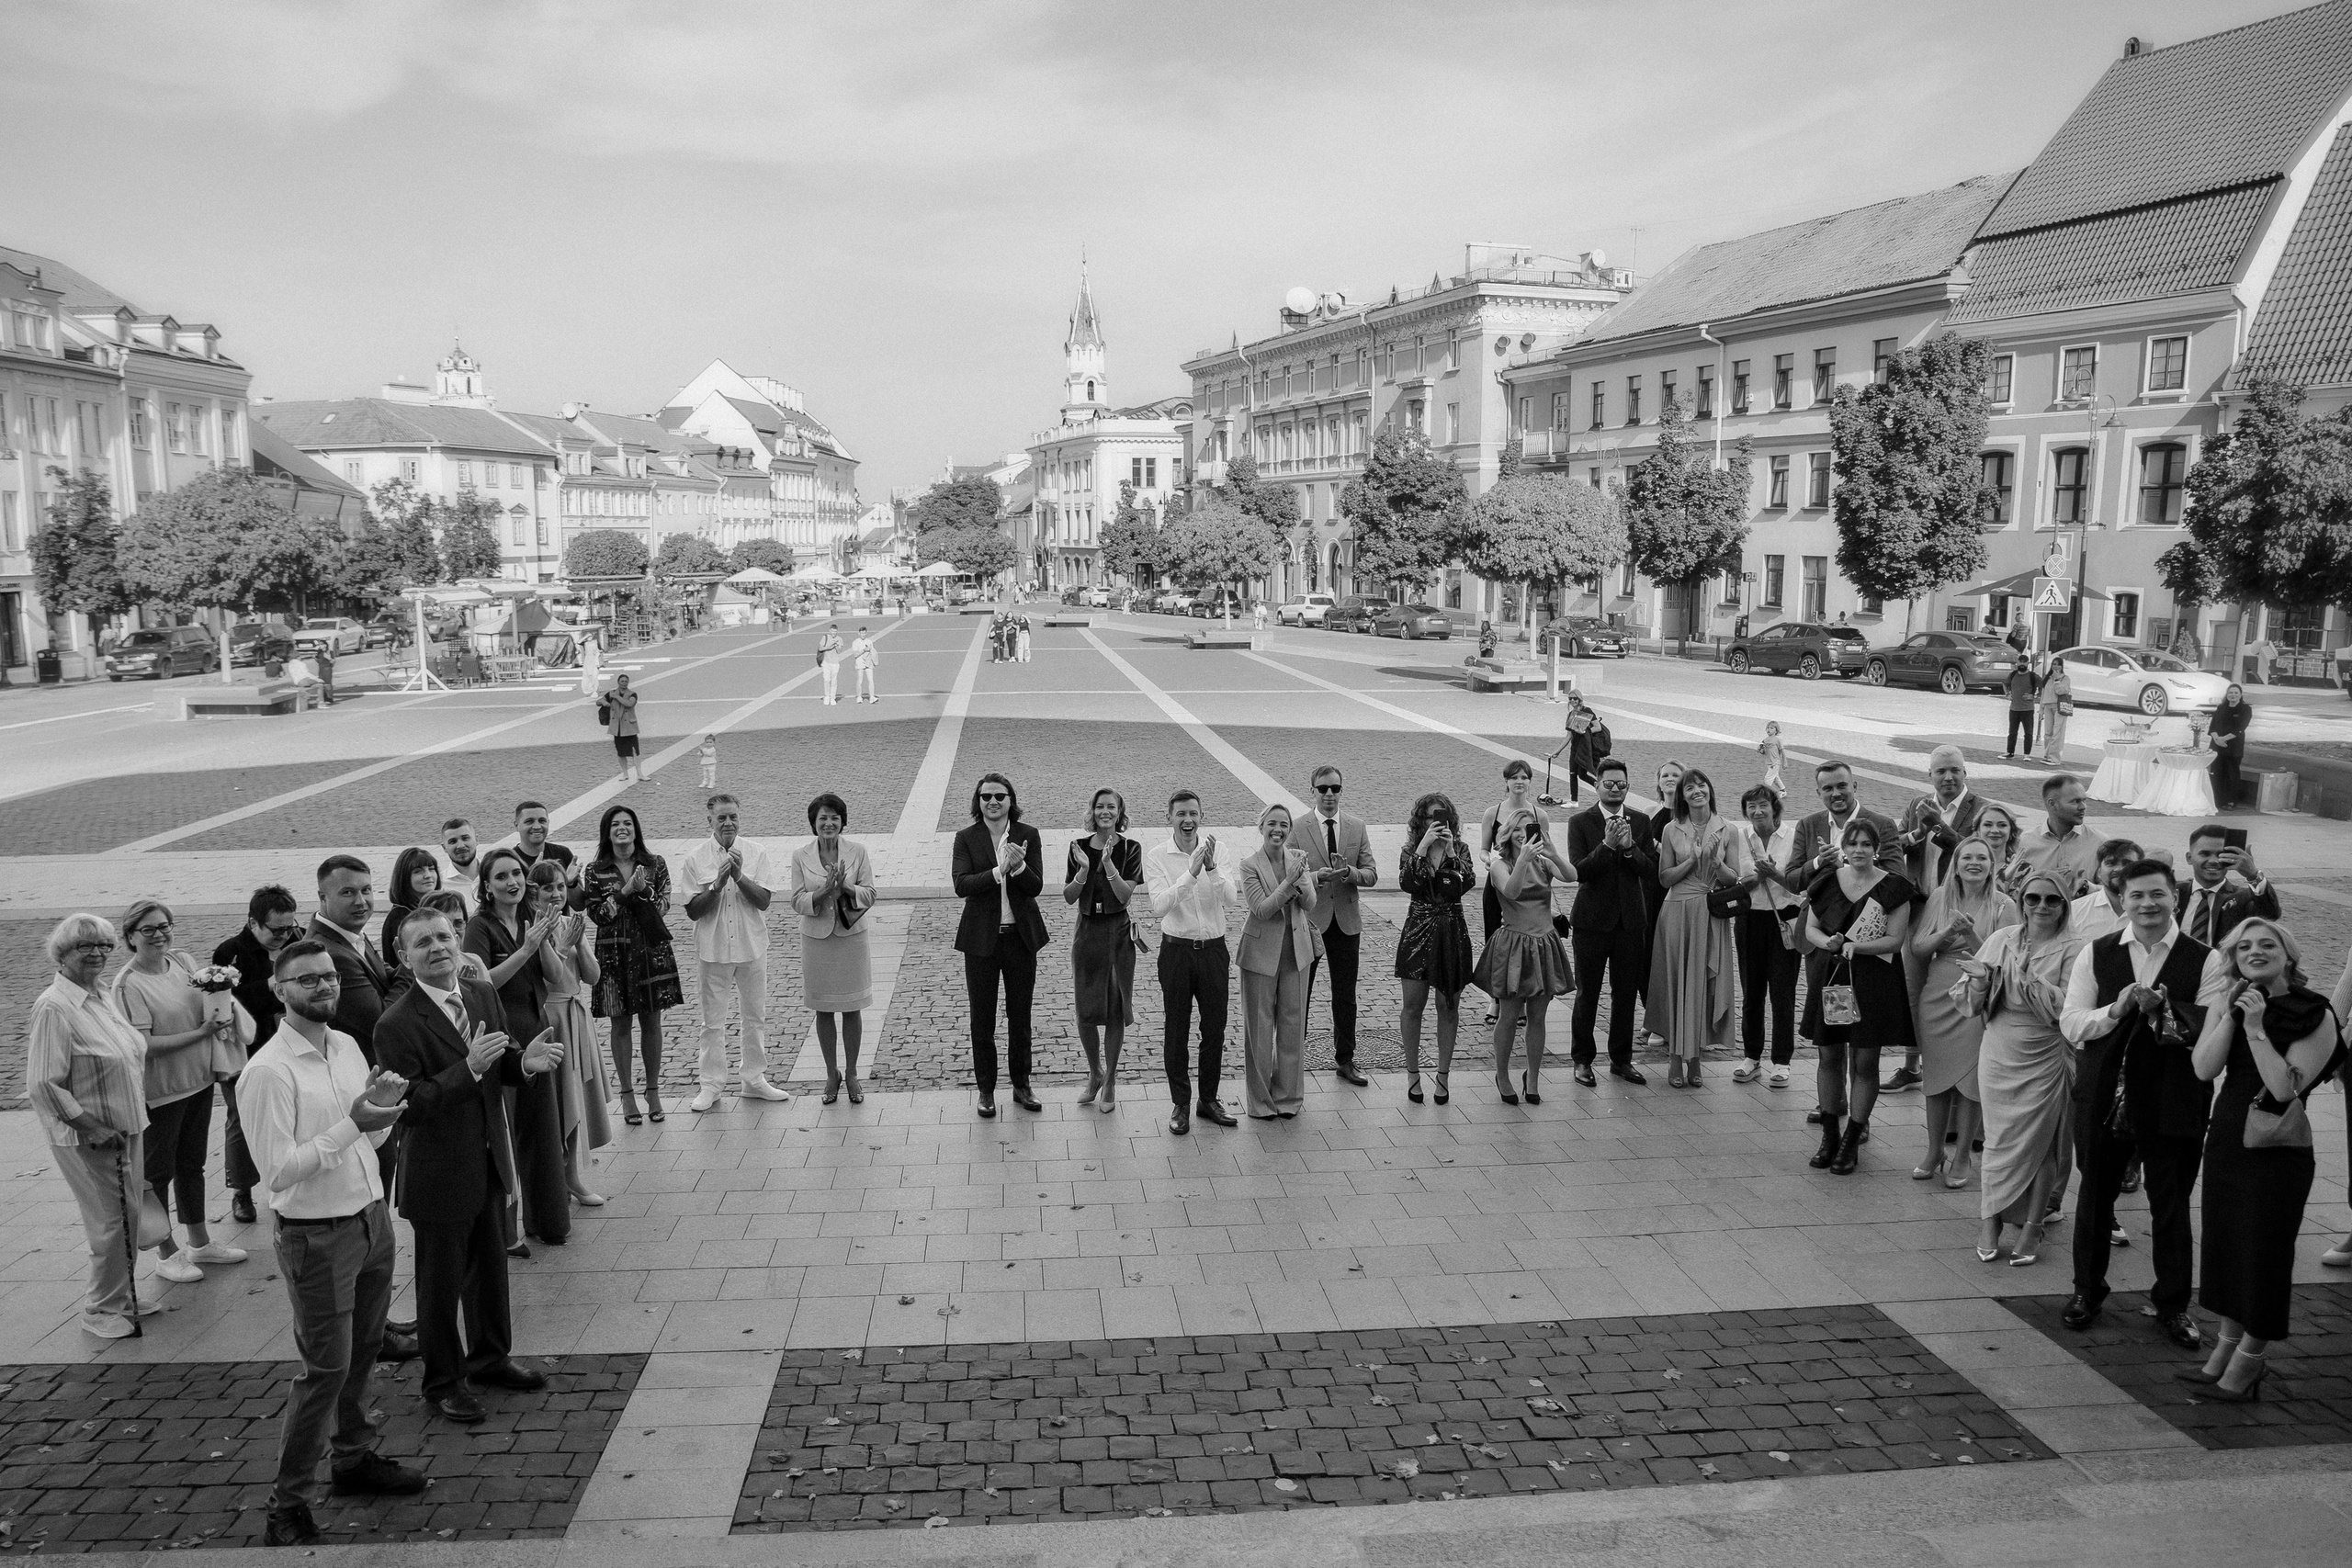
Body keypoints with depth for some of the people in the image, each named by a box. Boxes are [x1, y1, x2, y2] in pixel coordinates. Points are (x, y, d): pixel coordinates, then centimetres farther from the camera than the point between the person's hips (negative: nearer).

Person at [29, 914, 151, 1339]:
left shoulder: (102, 997, 8)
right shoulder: (54, 1008, -18)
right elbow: (42, 1085, -20)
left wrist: (135, 1122, 14)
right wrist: (92, 1127, -19)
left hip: (126, 1129, 8)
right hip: (88, 1140, -8)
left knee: (128, 1220, 15)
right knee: (111, 1223, -1)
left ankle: (122, 1296, 31)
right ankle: (101, 1311, 15)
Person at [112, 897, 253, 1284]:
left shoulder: (182, 962, 3)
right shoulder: (129, 983, -17)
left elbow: (211, 1006, 15)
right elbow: (144, 1045, -22)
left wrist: (222, 1005, -7)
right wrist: (201, 1032, -22)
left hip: (198, 1079, 7)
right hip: (159, 1092, -7)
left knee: (192, 1165, 19)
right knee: (158, 1172, 8)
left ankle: (200, 1242, 33)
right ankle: (166, 1253, 21)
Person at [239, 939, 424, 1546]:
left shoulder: (347, 1046, 4)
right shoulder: (267, 1072, -18)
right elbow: (278, 1172, -21)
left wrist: (380, 1110, -8)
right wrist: (352, 1123, -26)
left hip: (372, 1217, 7)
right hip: (317, 1237, -7)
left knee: (362, 1352, 19)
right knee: (326, 1369, 0)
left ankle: (354, 1457, 36)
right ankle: (289, 1504, 14)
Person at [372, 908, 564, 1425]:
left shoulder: (483, 995, 2)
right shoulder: (397, 1025, -20)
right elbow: (407, 1106, -23)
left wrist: (524, 1061, -12)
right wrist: (469, 1068, -32)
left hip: (488, 1163, 7)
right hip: (438, 1174, -7)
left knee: (491, 1266, 22)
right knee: (441, 1283, 9)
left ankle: (490, 1356, 42)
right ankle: (443, 1383, 28)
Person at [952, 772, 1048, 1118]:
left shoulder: (1028, 836, -2)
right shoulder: (966, 838, -4)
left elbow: (1036, 887, -8)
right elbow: (960, 885, -17)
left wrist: (1019, 866, -27)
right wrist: (998, 872, -29)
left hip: (1021, 936, 1)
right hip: (981, 939, -1)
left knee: (1020, 1016, 12)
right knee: (982, 1019, 8)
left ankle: (1021, 1086, 26)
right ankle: (986, 1090, 21)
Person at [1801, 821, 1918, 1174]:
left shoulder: (1893, 888, -4)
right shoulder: (1828, 882, 6)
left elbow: (1895, 940, -8)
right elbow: (1811, 928, 10)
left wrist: (1855, 946, -21)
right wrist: (1829, 942, -11)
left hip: (1872, 982, -3)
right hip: (1828, 977, 3)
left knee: (1864, 1063, 1)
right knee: (1829, 1057, 8)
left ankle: (1852, 1141, 12)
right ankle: (1829, 1135, 20)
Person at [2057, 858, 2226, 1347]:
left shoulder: (2205, 961, -4)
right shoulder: (2095, 954, 1)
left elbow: (2214, 1029, -13)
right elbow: (2071, 1023, -2)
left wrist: (2162, 1008, -26)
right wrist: (2115, 1010, -18)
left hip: (2172, 1100, -2)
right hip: (2104, 1096, 2)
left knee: (2171, 1204, 9)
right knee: (2095, 1195, 14)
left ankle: (2173, 1305, 25)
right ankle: (2087, 1291, 31)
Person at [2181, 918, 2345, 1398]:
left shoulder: (2314, 1016, -11)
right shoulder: (2224, 1008, 4)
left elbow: (2286, 1088, -18)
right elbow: (2204, 1069, -9)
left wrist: (2256, 1028, -22)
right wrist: (2232, 1016, -15)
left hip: (2277, 1148, -5)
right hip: (2226, 1138, 6)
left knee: (2263, 1255, 4)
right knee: (2225, 1246, 13)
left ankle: (2247, 1364, 17)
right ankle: (2224, 1352, 26)